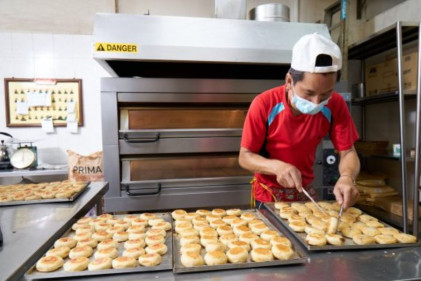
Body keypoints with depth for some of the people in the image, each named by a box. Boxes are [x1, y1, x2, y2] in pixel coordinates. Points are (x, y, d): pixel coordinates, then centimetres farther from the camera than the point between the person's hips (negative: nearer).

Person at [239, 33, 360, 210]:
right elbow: (245, 157, -20)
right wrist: (277, 166, -37)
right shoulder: (264, 104, -25)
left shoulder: (335, 105, -16)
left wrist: (347, 178, -33)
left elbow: (348, 153, -12)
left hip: (306, 191, 3)